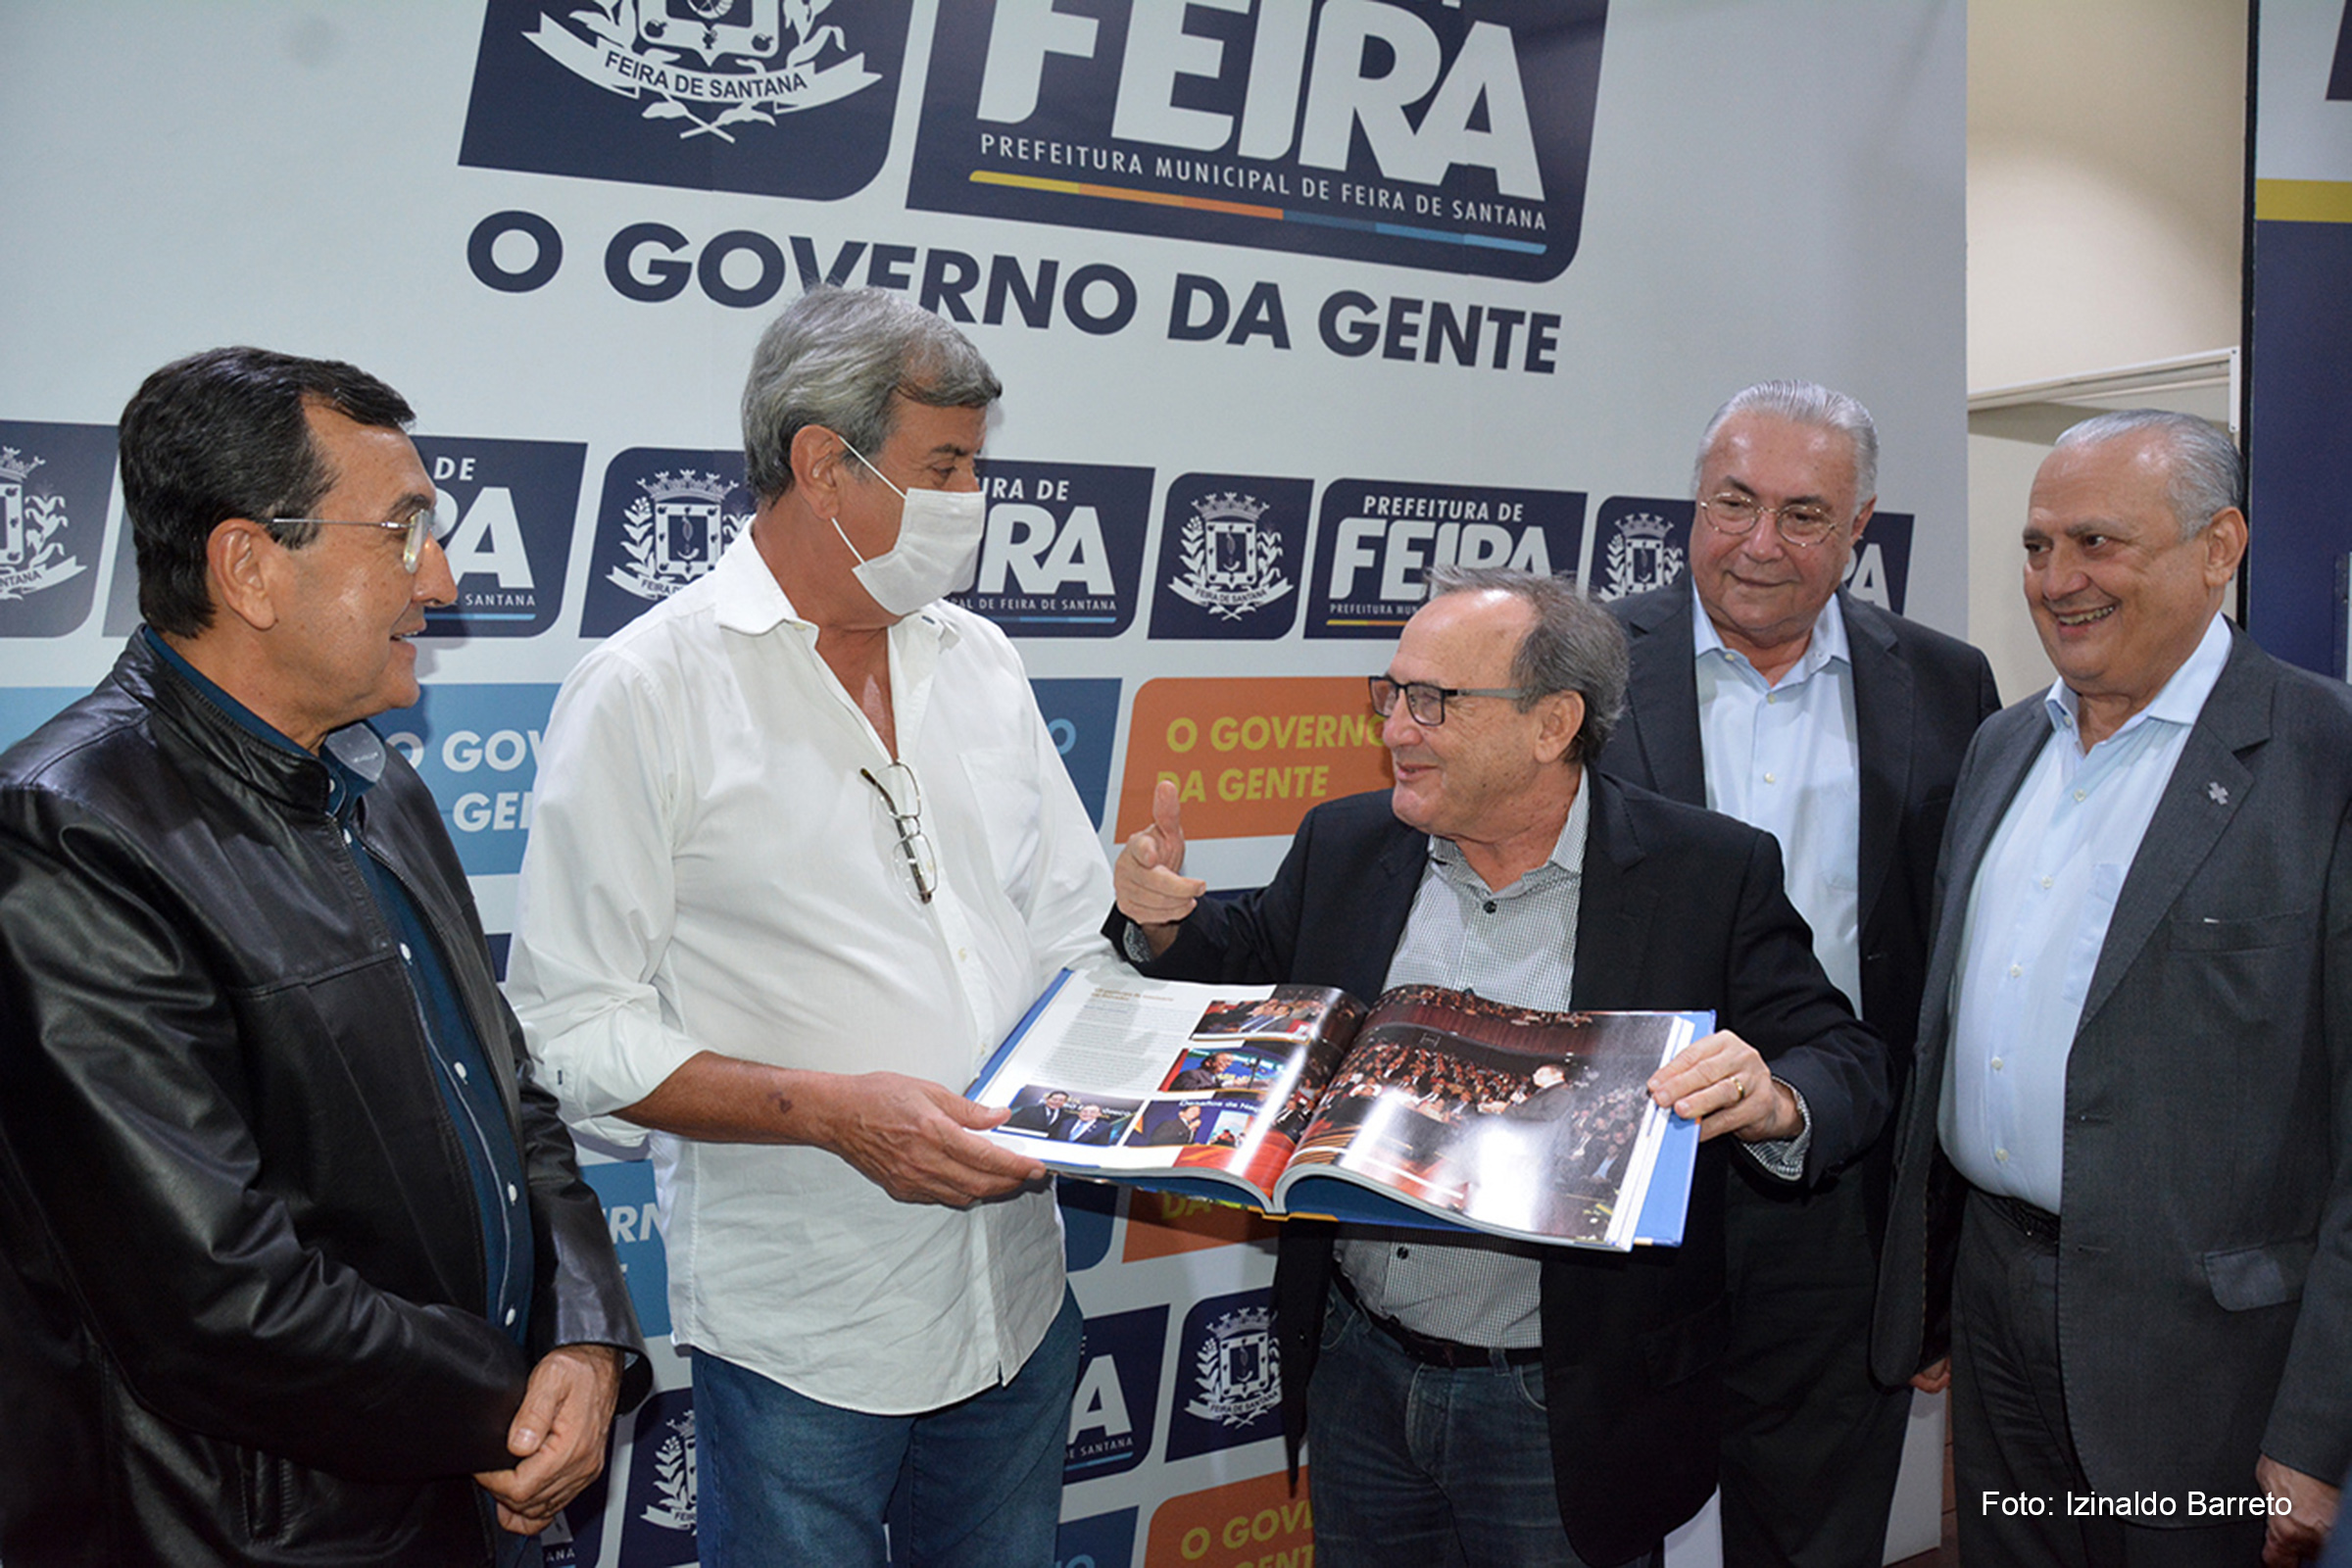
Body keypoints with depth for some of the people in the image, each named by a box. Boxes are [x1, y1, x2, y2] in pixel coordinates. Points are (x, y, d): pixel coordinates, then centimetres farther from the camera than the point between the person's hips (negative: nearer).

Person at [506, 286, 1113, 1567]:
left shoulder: (976, 660, 7)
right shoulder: (648, 689, -11)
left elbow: (1074, 933, 14)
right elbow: (575, 1031, -14)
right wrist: (836, 1112, -23)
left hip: (1017, 1299, 6)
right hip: (802, 1329, -5)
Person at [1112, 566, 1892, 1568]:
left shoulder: (1711, 875, -11)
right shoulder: (1346, 844, 0)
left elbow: (1846, 1068, -11)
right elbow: (1250, 964, 14)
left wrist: (1771, 1104, -33)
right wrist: (1166, 920, -7)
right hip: (1357, 1373, 4)